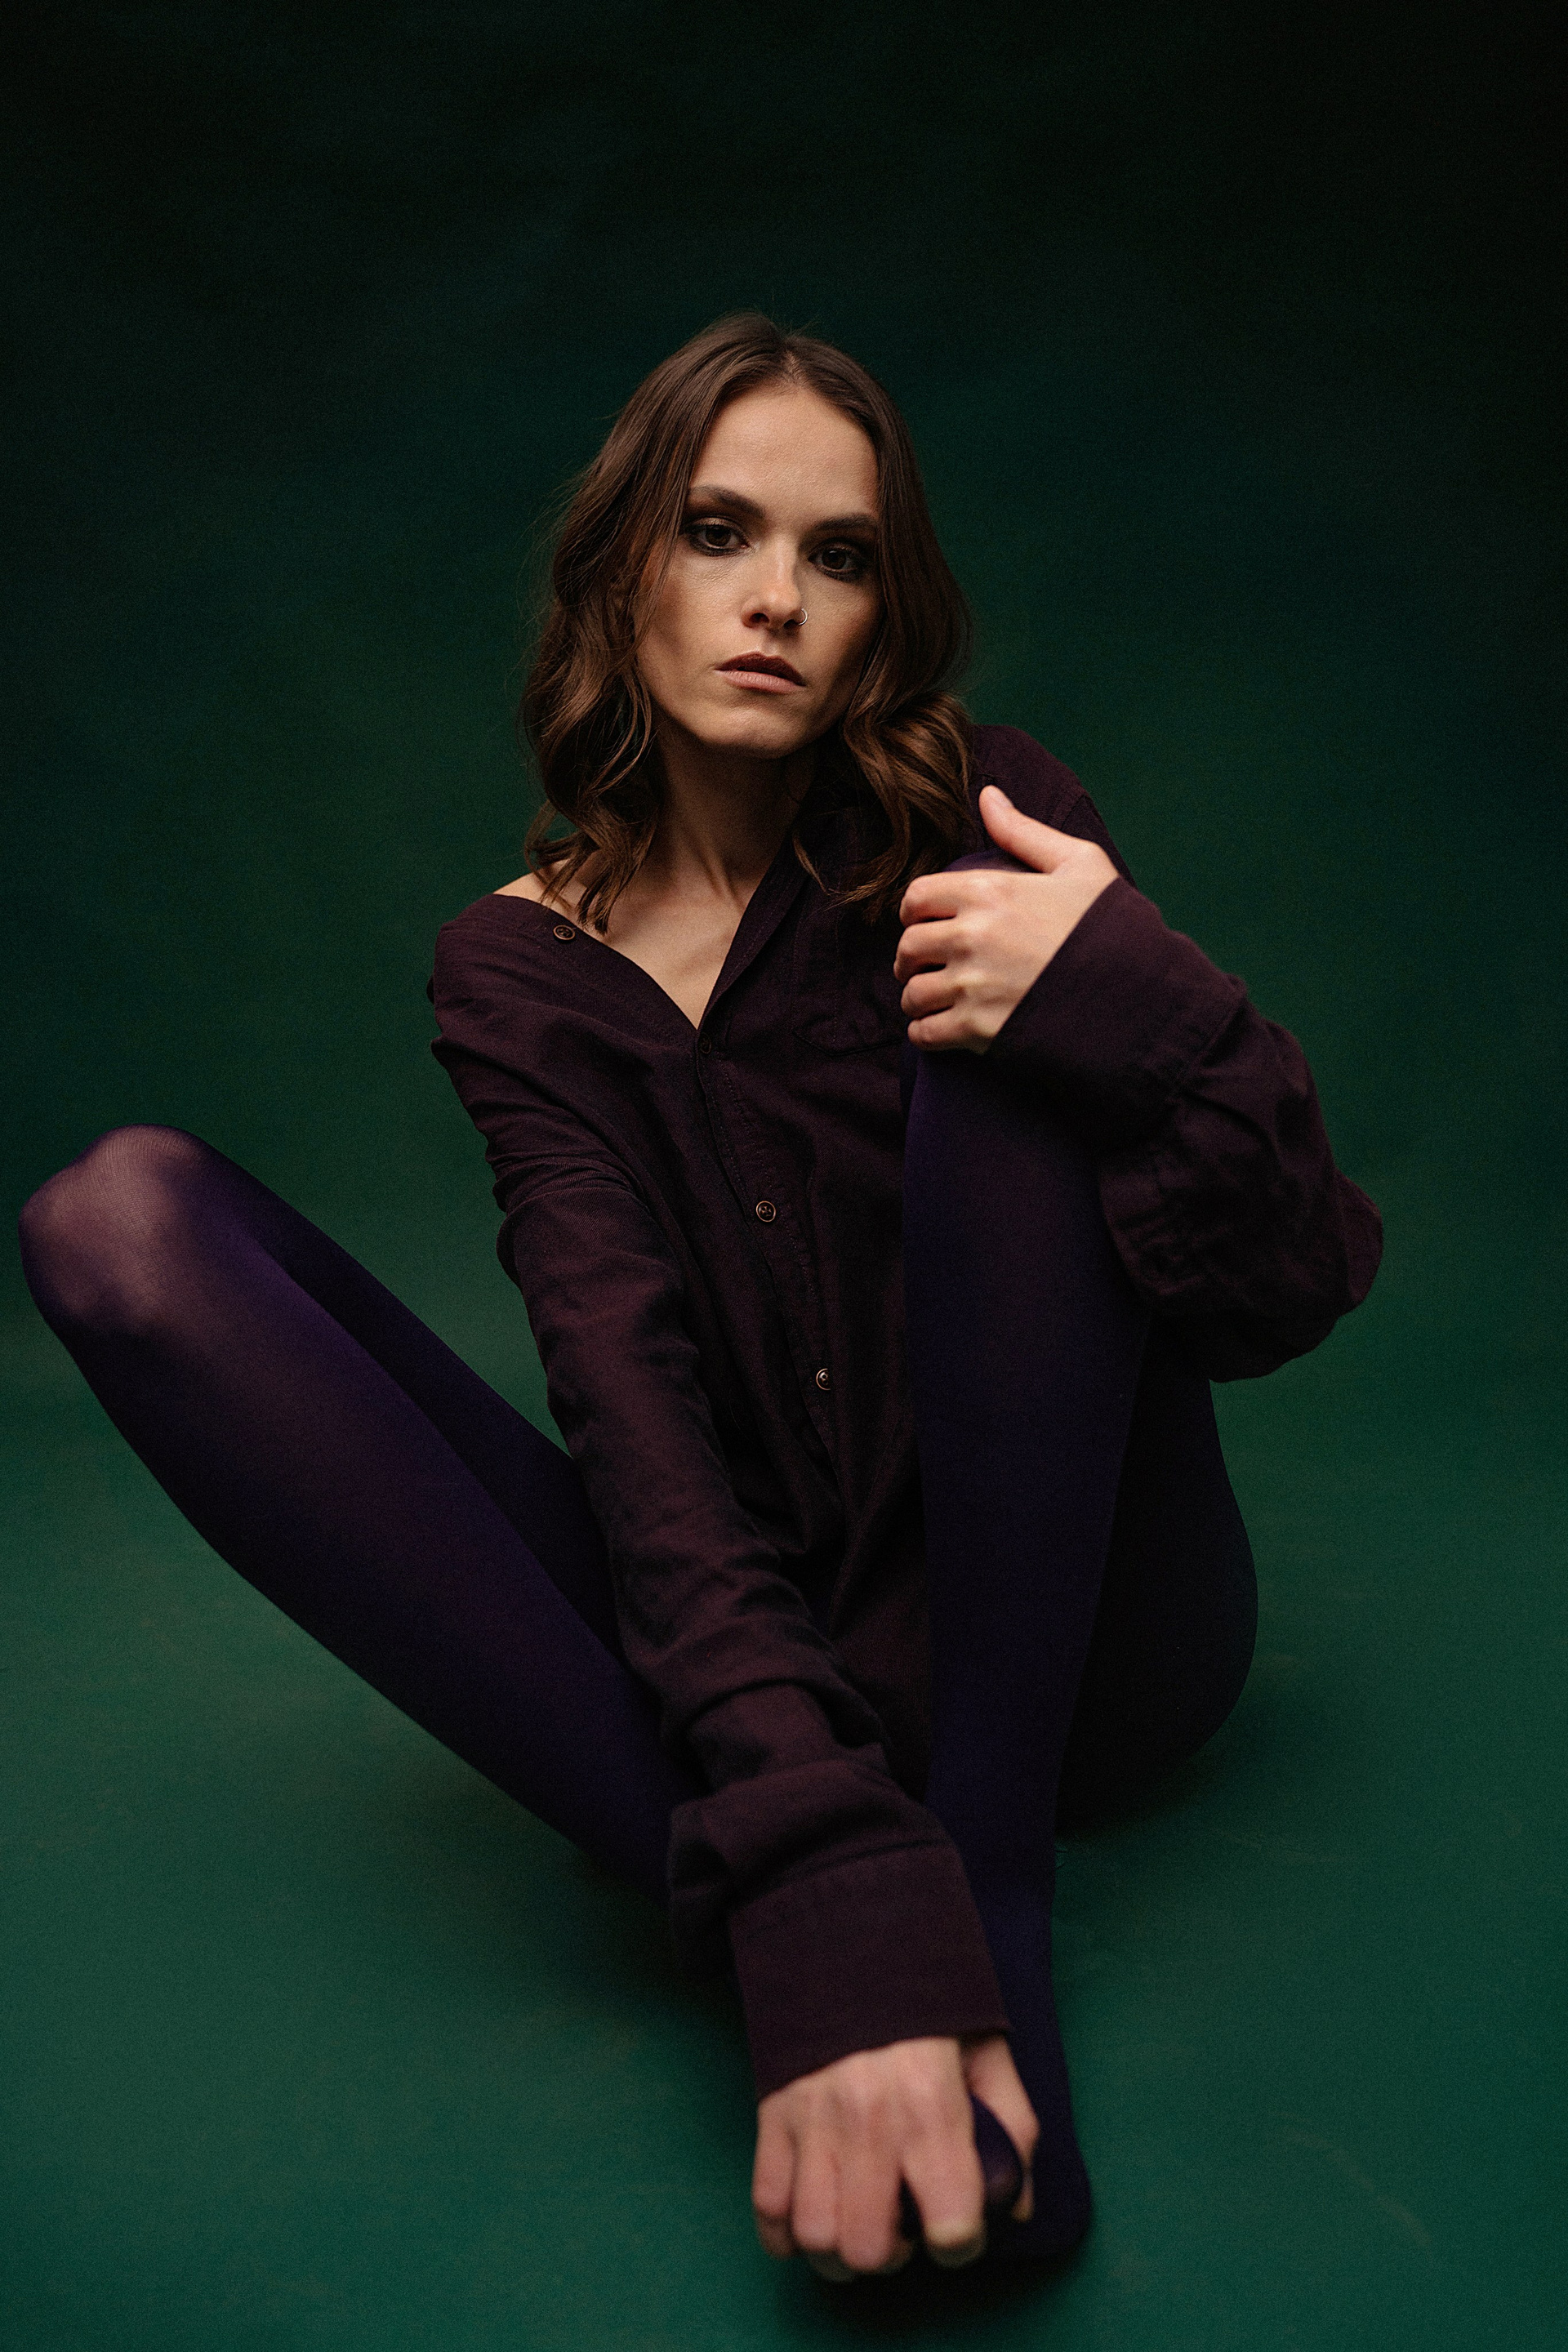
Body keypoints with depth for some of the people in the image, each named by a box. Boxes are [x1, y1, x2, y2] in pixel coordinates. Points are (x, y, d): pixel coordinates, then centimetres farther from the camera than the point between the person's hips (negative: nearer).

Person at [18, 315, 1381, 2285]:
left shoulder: (977, 826, -3)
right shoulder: (522, 970, 0)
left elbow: (1294, 1296, -8)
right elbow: (631, 1402, -18)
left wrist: (1149, 1012, -30)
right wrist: (817, 1869, -34)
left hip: (1072, 1634, -1)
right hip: (761, 1665, 1)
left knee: (1006, 1047, -22)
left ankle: (996, 1889, -22)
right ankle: (772, 1919, -26)